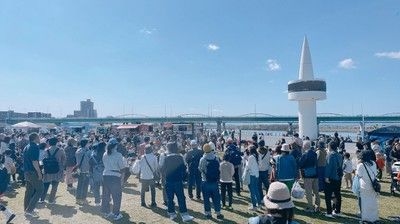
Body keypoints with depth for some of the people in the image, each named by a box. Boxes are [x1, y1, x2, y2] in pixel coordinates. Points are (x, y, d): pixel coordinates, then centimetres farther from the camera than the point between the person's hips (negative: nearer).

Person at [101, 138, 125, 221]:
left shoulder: (105, 154, 2)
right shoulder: (118, 155, -15)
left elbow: (105, 164, 10)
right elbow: (122, 167, -11)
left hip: (106, 175, 6)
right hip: (115, 177, -6)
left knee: (106, 195, 17)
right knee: (116, 196, 7)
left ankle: (106, 212, 29)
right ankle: (116, 214, 12)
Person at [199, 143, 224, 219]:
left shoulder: (202, 159, -15)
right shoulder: (216, 158, -8)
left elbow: (200, 169, -2)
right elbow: (219, 169, 0)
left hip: (206, 182, -2)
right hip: (215, 181, 2)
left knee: (206, 199, 11)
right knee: (216, 198, 13)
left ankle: (208, 213, 19)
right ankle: (218, 213, 20)